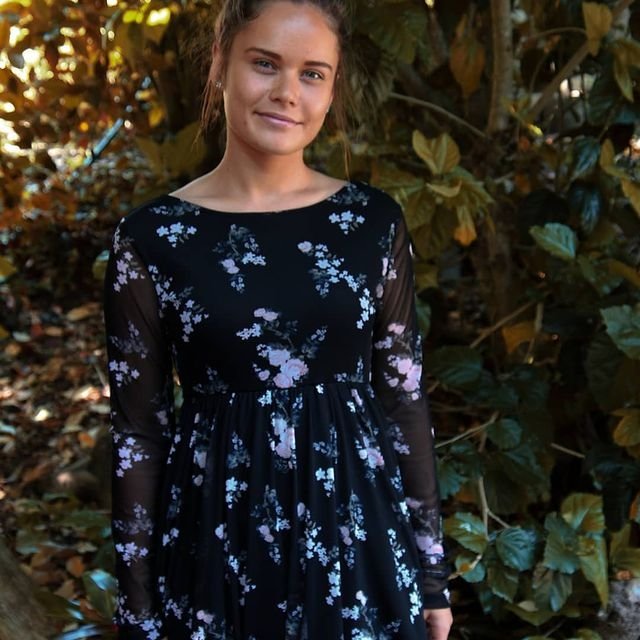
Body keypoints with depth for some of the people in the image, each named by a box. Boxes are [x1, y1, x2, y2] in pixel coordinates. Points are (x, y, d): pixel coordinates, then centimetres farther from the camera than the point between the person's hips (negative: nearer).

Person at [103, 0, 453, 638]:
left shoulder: (373, 221, -3)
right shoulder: (150, 238, -8)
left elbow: (403, 395, 3)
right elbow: (137, 431, -4)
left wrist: (432, 567, 5)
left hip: (358, 528, 2)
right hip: (218, 538, -1)